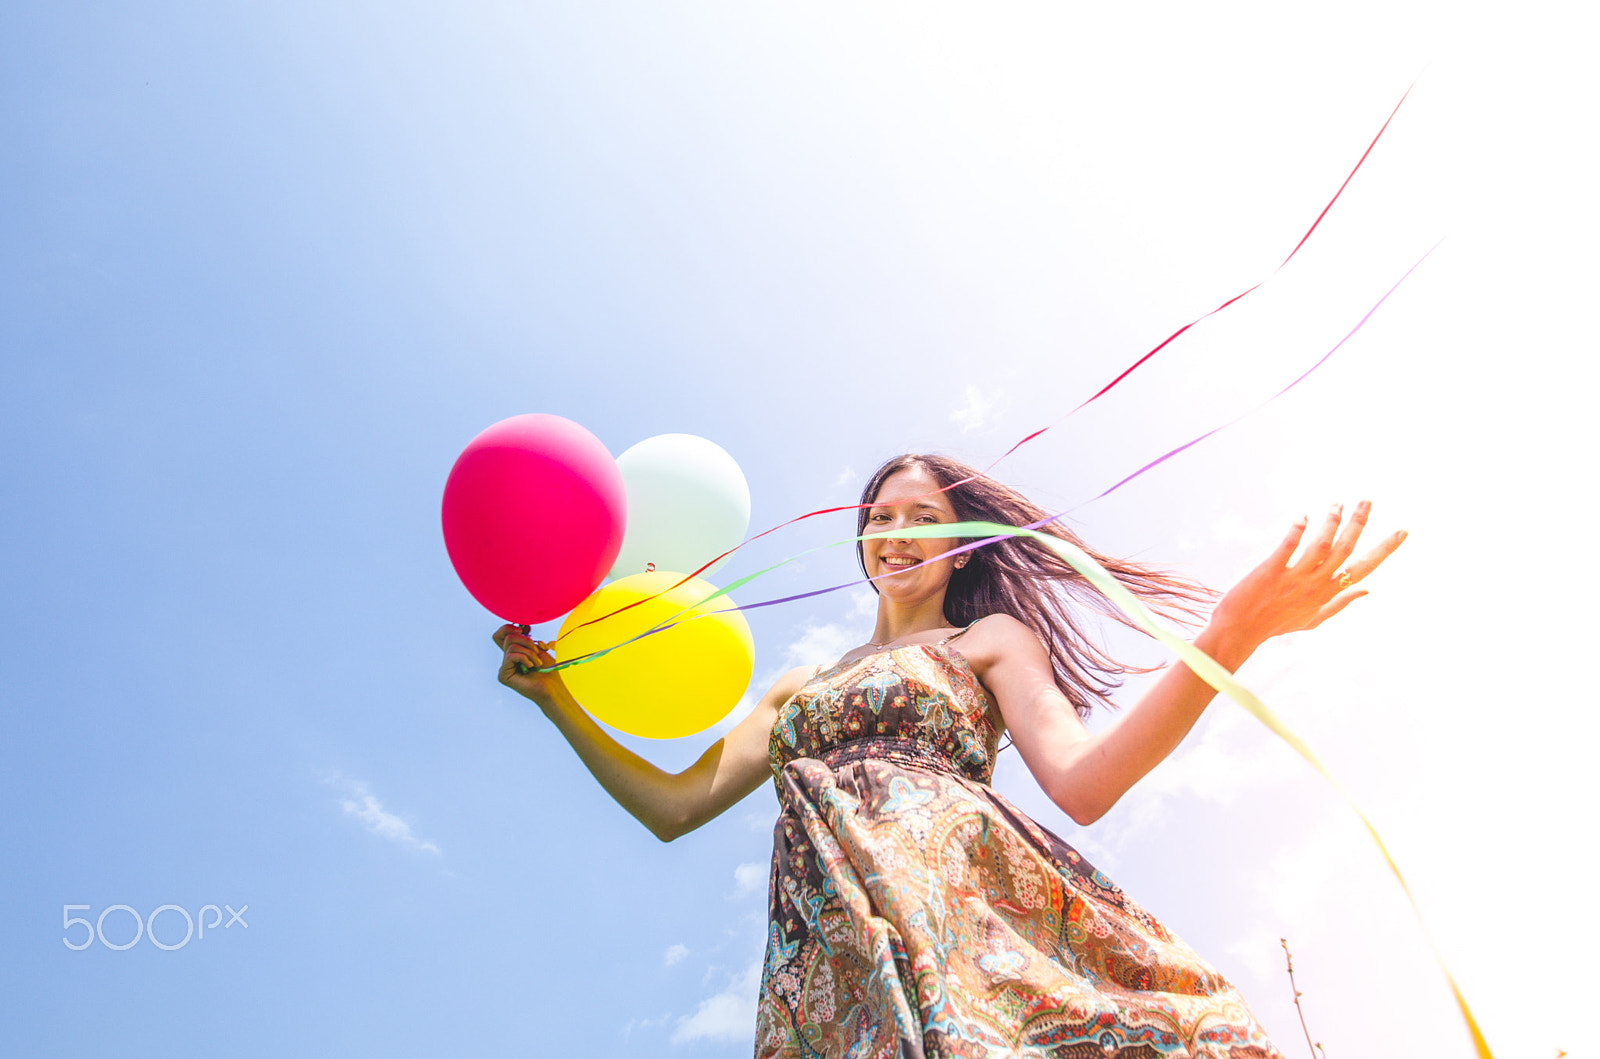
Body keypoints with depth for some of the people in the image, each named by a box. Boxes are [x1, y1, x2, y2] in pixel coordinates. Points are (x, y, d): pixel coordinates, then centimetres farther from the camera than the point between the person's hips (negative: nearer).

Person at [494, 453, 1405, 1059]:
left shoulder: (992, 637, 17)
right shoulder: (798, 688, 30)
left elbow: (1083, 781, -2)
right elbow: (675, 805, 22)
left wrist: (1228, 637, -14)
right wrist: (557, 698, 16)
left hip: (957, 901, -3)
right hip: (837, 954, 4)